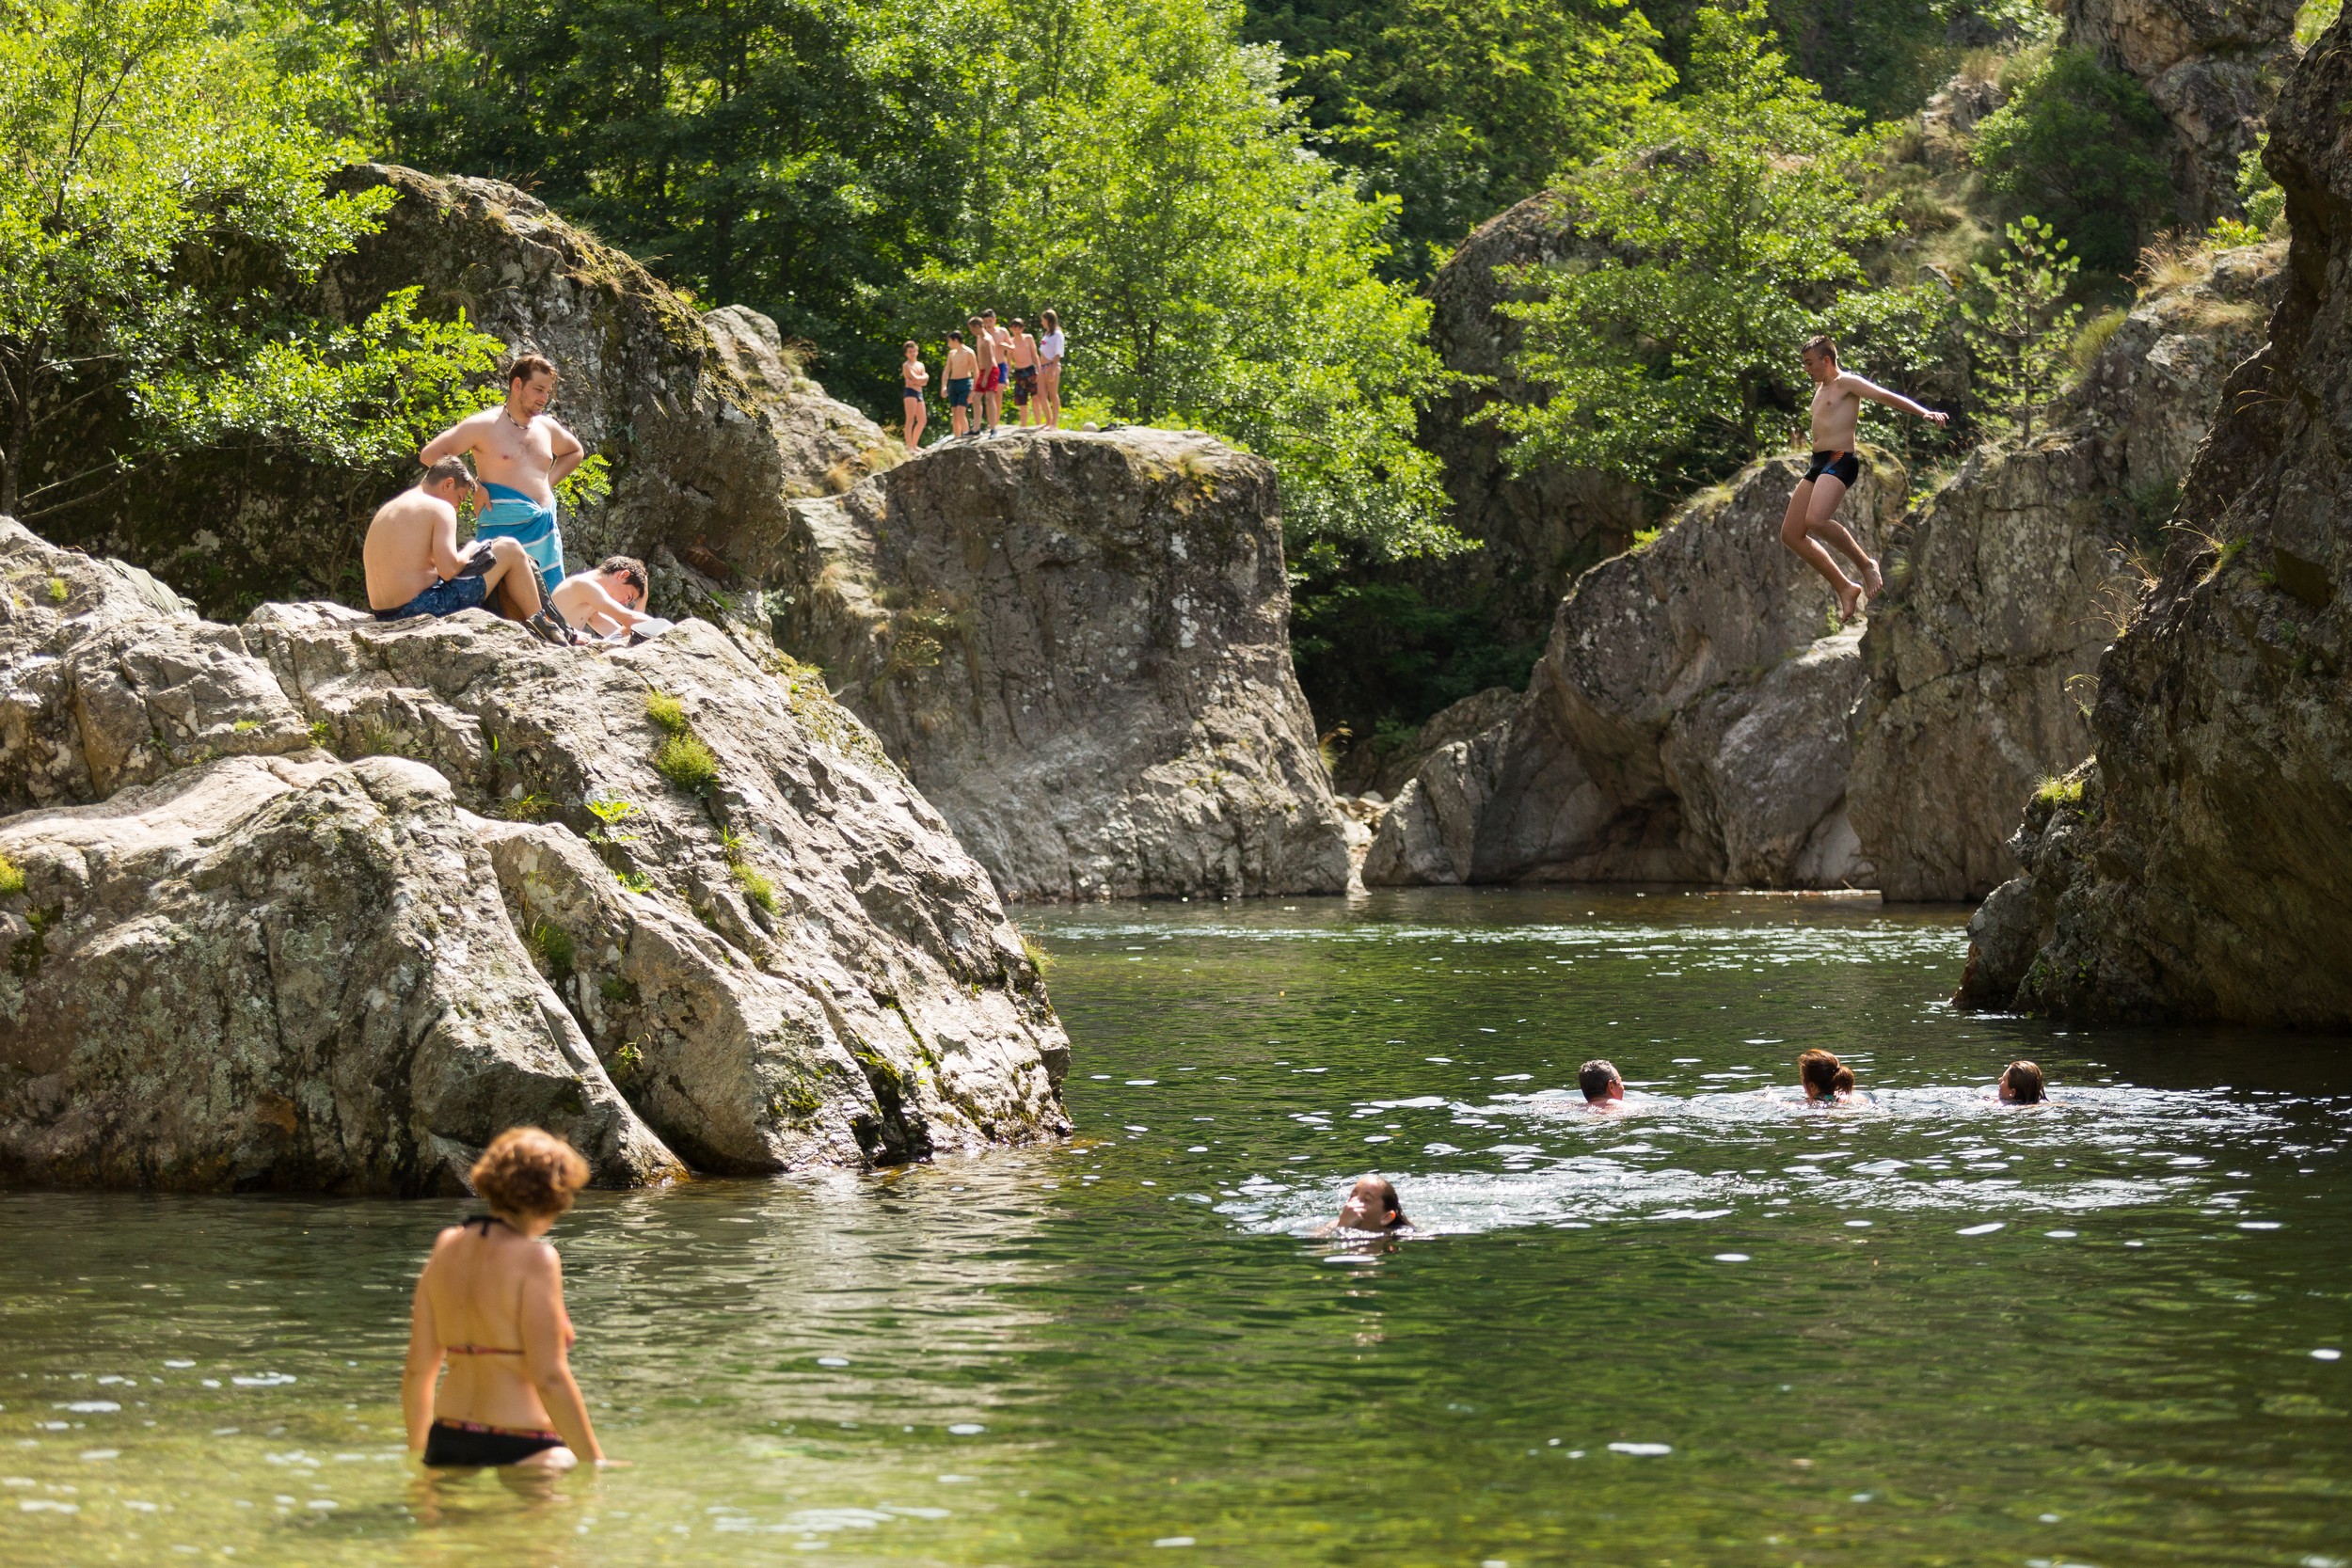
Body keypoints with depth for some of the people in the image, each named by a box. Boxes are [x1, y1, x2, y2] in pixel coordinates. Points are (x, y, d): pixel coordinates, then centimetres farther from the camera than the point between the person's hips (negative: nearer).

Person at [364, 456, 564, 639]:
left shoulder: (384, 511, 18)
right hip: (425, 607, -9)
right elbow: (448, 570, -20)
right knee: (510, 550, 4)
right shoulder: (440, 509, -7)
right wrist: (470, 551, 2)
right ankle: (540, 623, 10)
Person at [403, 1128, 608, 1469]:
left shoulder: (447, 1246, 10)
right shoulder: (535, 1258, -9)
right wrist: (596, 1463, -10)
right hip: (520, 1450, -7)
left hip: (447, 1445, 7)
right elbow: (550, 1378, -15)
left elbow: (418, 1370, 13)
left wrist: (416, 1453, 25)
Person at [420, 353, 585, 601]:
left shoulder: (546, 427, 15)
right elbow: (429, 455, -7)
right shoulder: (485, 425, -3)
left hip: (546, 532, 6)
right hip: (504, 531, -6)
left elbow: (576, 452, 37)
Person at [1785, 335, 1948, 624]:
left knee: (1816, 521, -32)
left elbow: (1885, 396, -17)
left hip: (1840, 460, -10)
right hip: (1818, 464, 10)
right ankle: (1844, 588, 8)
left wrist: (1924, 413, -28)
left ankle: (1866, 565, -12)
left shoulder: (1847, 383, -4)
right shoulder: (1820, 388, 21)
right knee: (1791, 534, 2)